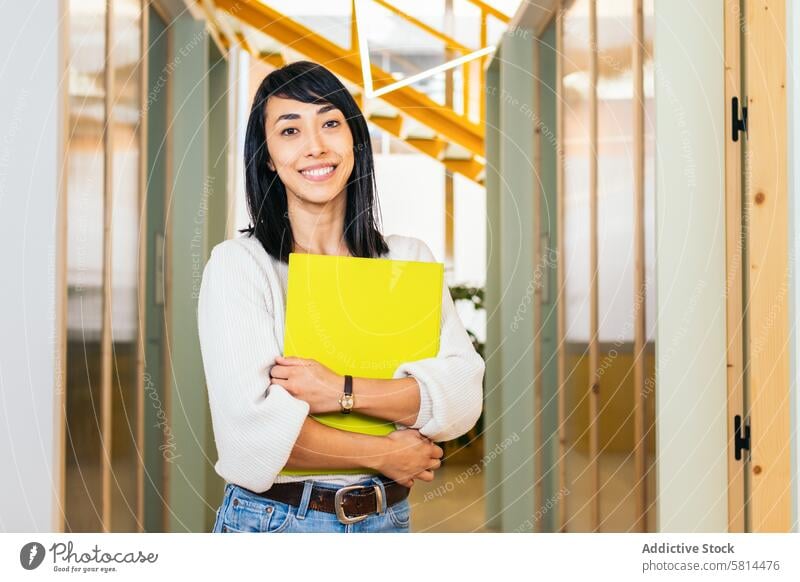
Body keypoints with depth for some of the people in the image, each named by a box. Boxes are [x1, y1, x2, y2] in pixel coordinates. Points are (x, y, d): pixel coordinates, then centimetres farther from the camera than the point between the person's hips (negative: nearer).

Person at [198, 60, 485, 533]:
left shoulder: (411, 259, 2)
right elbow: (251, 425, -18)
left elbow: (462, 395, -8)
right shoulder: (238, 263, -9)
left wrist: (343, 391, -20)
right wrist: (382, 454, -11)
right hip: (271, 518, -3)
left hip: (387, 516, 3)